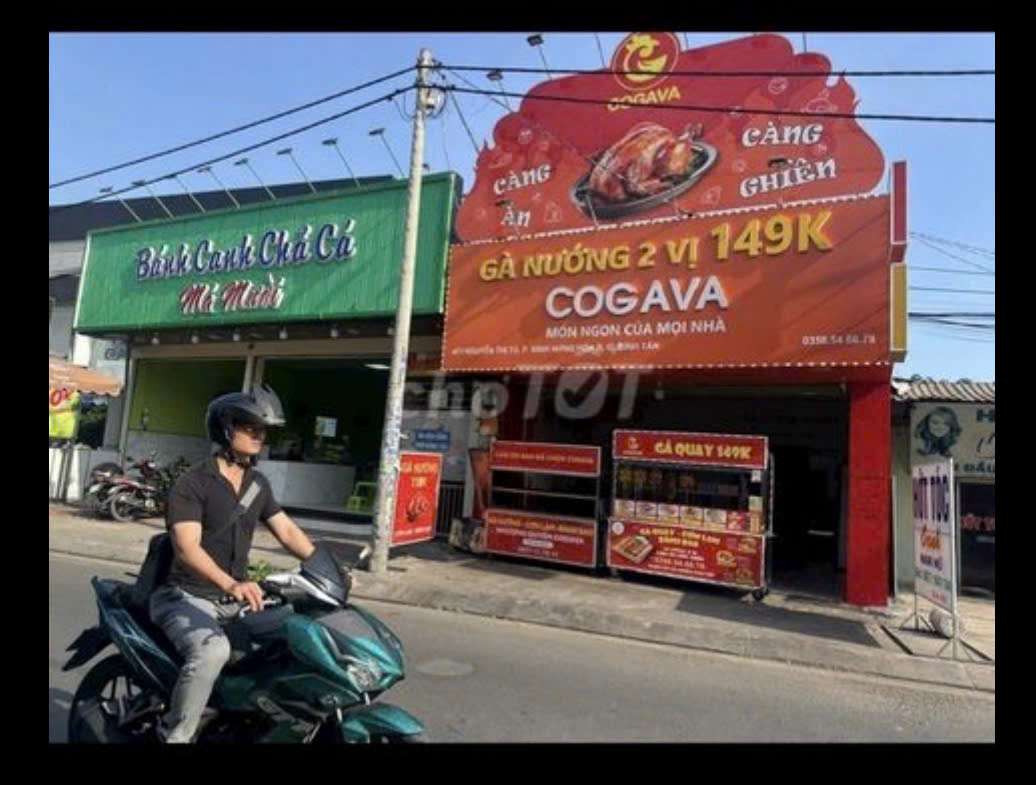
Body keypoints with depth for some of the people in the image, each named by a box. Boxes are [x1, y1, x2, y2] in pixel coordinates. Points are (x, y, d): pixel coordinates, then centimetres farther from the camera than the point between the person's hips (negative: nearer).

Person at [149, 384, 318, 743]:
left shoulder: (258, 484, 8)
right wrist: (231, 584, -42)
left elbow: (287, 531, 7)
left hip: (235, 600, 7)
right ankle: (172, 736, -17)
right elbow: (187, 548, -26)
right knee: (212, 650, -35)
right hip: (186, 597, -6)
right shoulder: (192, 483, -14)